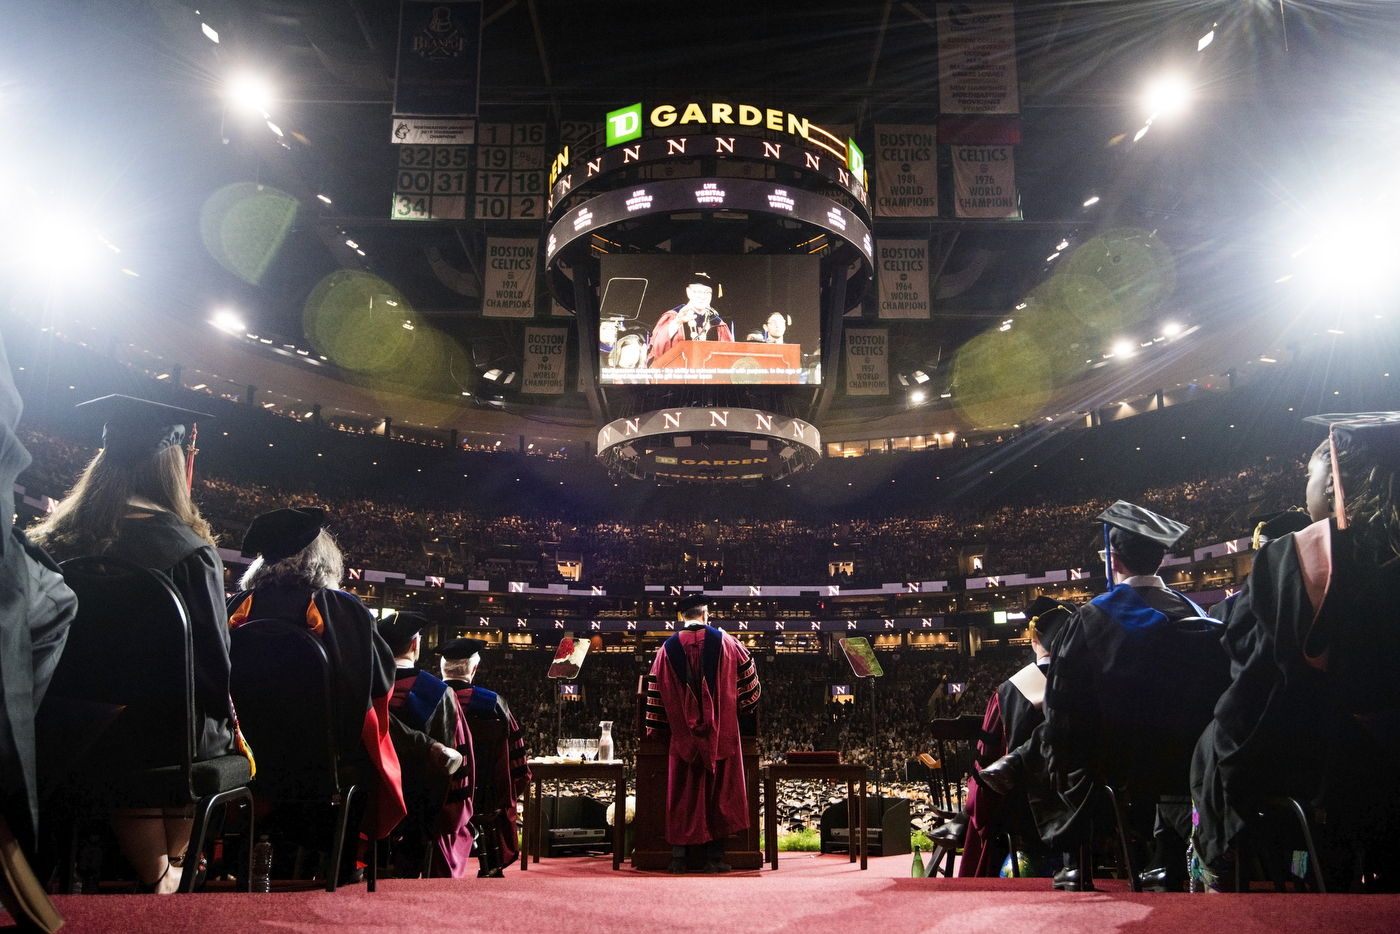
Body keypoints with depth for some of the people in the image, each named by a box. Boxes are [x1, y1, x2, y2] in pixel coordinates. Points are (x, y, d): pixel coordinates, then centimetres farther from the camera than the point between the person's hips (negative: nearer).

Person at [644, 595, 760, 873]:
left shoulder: (667, 649, -1)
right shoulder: (723, 641, -4)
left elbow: (655, 691, 3)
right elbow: (746, 673, 6)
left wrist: (653, 728, 13)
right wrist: (747, 705, 23)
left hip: (683, 735, 1)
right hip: (721, 733, -1)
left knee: (682, 795, 9)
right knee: (718, 792, 7)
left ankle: (679, 856, 9)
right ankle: (714, 857, 9)